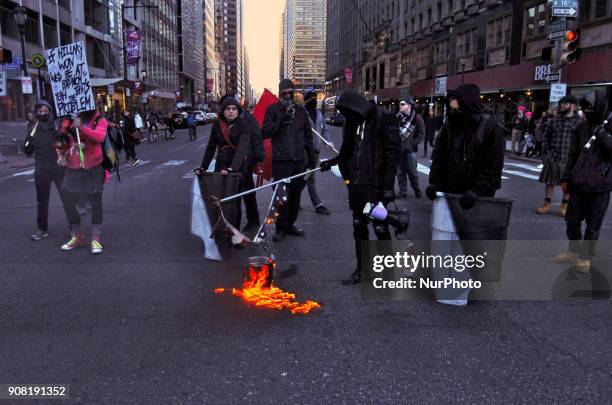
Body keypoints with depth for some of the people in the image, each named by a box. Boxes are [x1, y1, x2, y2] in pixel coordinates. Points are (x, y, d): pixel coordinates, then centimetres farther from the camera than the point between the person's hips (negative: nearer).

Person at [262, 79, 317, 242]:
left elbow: (308, 136, 17)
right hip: (281, 160, -4)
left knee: (295, 195, 10)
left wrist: (312, 158, 16)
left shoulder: (300, 110, 13)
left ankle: (290, 224, 23)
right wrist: (281, 120, -19)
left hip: (299, 160, 4)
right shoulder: (272, 109, 2)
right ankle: (280, 228, 7)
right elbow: (265, 132, -8)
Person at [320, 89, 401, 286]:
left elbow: (393, 153, -14)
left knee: (381, 228, 2)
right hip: (356, 185, 7)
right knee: (359, 228, 14)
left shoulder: (384, 120, -12)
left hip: (375, 186, -7)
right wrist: (332, 162, 8)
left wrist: (388, 186, -17)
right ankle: (361, 270, 26)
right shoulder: (352, 122, 9)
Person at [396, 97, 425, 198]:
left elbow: (421, 134, -4)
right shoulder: (398, 117, 6)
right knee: (400, 171, 6)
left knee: (412, 171, 4)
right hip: (398, 149, 3)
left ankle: (417, 190, 24)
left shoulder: (417, 118, -3)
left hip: (410, 149, -3)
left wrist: (411, 144, -12)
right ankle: (402, 191, 16)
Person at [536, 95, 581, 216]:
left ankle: (564, 206, 22)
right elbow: (546, 136, 15)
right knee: (550, 182, 8)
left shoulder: (579, 122, -2)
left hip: (569, 159, -2)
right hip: (553, 158, 2)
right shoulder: (554, 120, 8)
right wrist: (546, 151, 5)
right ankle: (547, 204, 19)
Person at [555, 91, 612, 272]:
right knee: (572, 220, 12)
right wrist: (566, 178, 11)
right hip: (578, 183, 4)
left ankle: (585, 256, 21)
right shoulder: (581, 127, 7)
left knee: (593, 225, 6)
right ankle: (574, 249, 31)